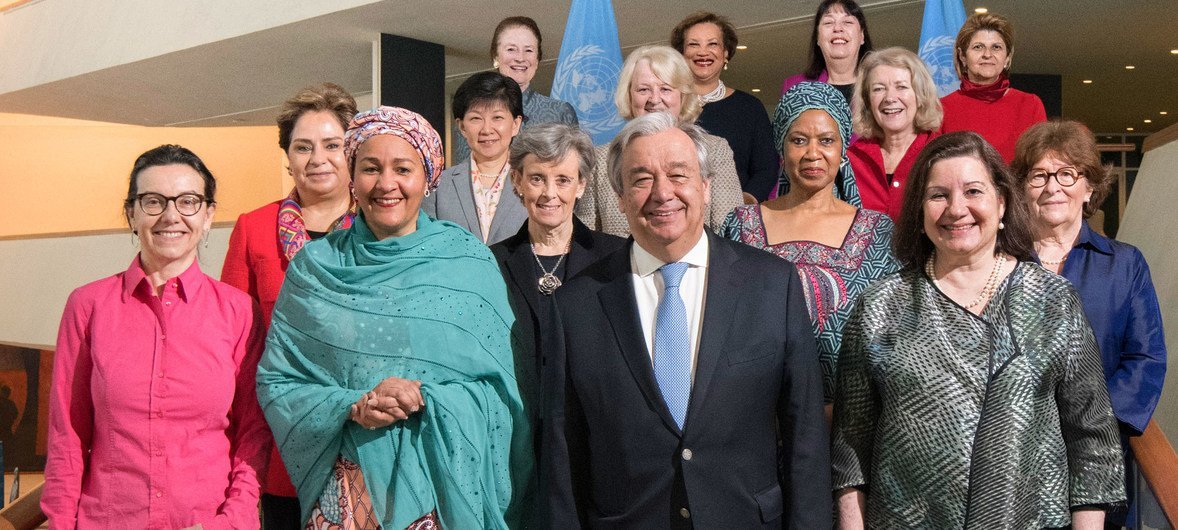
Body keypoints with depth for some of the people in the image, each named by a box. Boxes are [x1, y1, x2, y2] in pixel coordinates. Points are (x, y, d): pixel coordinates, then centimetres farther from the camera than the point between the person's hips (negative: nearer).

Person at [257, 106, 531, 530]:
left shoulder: (468, 261, -1)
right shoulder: (314, 266, 2)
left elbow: (503, 386, -4)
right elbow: (275, 382, 1)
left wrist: (425, 401, -18)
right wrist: (351, 406, -15)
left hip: (445, 484, 0)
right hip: (345, 490, 1)